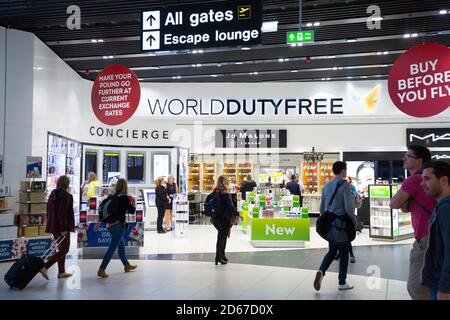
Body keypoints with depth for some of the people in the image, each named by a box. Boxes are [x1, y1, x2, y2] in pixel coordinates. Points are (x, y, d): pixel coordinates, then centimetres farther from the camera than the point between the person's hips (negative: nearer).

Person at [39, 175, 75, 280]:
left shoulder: (53, 194, 10)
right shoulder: (66, 196, -16)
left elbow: (48, 211, 15)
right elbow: (63, 213, -22)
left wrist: (50, 224, 22)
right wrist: (64, 229, -20)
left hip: (53, 226, 9)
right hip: (62, 227, -9)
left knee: (61, 249, 17)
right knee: (64, 250, 0)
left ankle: (61, 272, 21)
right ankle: (45, 267, -11)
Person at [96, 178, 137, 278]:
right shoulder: (125, 198, -11)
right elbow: (132, 211, -4)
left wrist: (98, 223, 16)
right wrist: (133, 202, 13)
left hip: (109, 224, 7)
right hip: (118, 224, -7)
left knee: (121, 244, 22)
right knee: (112, 247, -3)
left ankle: (126, 265, 35)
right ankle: (101, 270, -7)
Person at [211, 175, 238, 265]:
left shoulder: (215, 192, 7)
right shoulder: (225, 193, -17)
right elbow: (230, 206, -18)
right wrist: (237, 214, -10)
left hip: (216, 218, 7)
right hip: (224, 219, -7)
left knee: (222, 237, 17)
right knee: (222, 237, 0)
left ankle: (222, 255, 25)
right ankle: (219, 257, 3)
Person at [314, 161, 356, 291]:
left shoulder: (326, 185, 10)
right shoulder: (345, 185, -11)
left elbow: (322, 207, 14)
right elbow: (348, 206, -18)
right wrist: (354, 220, -4)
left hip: (329, 223, 6)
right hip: (341, 223, -6)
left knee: (332, 251, 18)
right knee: (344, 253, 8)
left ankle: (321, 271, -5)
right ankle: (342, 283, 16)